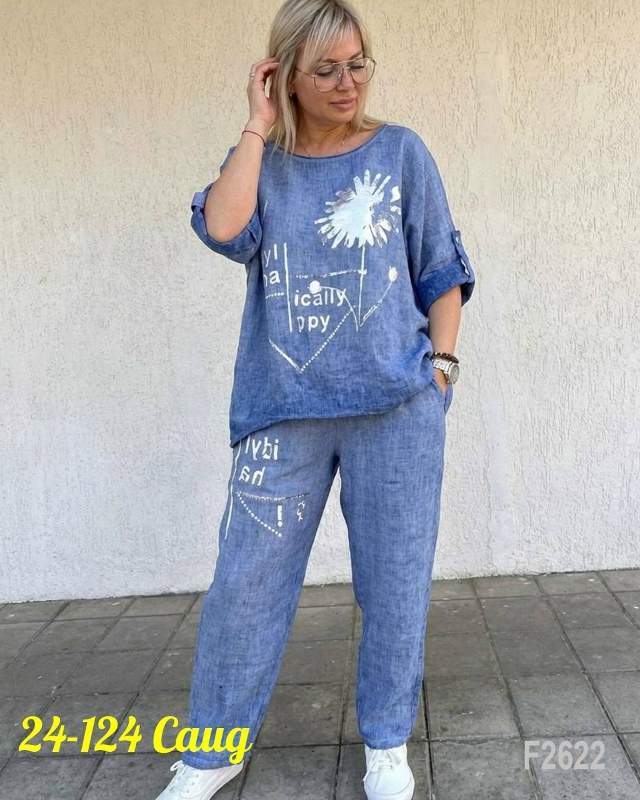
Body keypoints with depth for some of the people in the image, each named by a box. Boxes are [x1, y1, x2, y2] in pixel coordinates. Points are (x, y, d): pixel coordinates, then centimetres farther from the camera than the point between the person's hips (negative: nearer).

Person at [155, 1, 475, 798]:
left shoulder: (401, 151, 7)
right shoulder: (261, 162, 9)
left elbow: (442, 272, 10)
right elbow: (221, 227, -13)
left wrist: (441, 363, 0)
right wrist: (259, 126, -4)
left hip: (396, 405, 0)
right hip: (283, 409, 1)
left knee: (393, 580, 7)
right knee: (246, 582, 3)